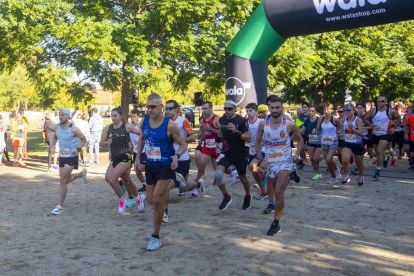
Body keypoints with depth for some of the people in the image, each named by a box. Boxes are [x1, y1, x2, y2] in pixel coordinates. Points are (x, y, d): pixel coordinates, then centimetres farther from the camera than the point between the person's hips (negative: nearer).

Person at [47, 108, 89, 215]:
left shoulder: (73, 129, -16)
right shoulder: (57, 127, 1)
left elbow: (83, 139, -6)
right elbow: (55, 137, 19)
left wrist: (78, 149, -21)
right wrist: (52, 145, -1)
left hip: (71, 157, -7)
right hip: (62, 157, 7)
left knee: (62, 180, -12)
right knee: (65, 180, 16)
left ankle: (60, 206, -1)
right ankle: (82, 174, 45)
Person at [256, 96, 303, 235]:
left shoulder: (289, 124, -9)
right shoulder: (263, 124, -3)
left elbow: (300, 140, 6)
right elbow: (257, 143, 8)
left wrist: (297, 154, -9)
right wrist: (261, 160, -1)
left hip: (285, 161, -3)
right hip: (270, 163, 3)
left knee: (278, 192, -13)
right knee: (276, 192, 12)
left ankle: (276, 223, -2)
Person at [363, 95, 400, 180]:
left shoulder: (391, 111, -6)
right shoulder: (373, 111, -3)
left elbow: (398, 118, 12)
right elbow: (365, 119, 5)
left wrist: (394, 127, 0)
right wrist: (371, 124, -15)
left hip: (385, 134, -4)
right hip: (375, 134, 4)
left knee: (379, 151, -19)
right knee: (377, 153, 16)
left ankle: (378, 171, -11)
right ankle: (386, 158, 52)